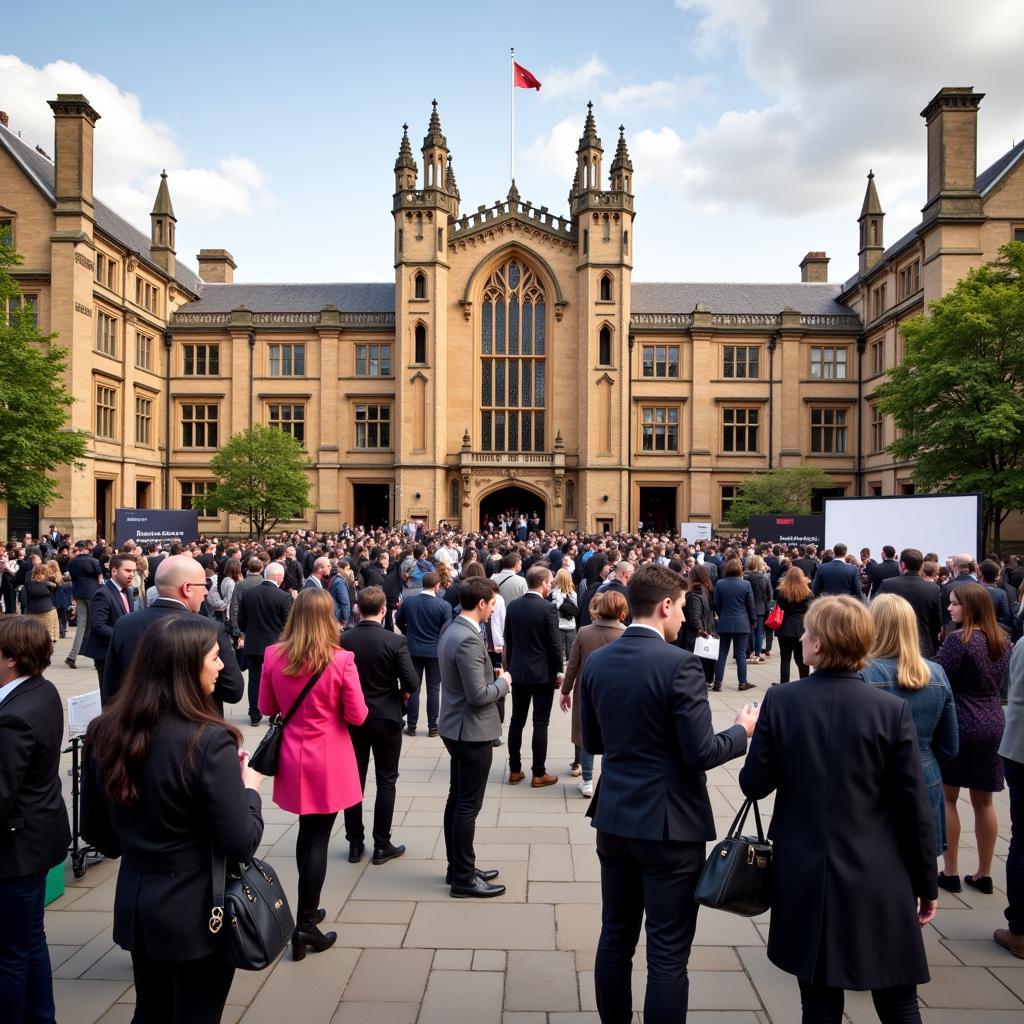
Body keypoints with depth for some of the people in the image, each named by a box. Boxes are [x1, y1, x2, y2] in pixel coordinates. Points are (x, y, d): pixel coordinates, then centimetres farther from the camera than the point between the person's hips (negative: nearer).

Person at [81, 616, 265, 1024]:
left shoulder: (103, 731, -6)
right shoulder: (208, 740, -26)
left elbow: (94, 829, 5)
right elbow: (240, 845, -22)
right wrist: (249, 788, -6)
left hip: (134, 904, 6)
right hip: (198, 910, -5)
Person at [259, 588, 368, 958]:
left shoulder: (273, 656, -8)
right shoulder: (340, 660, -18)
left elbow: (266, 708, 4)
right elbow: (358, 716, -12)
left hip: (292, 758, 4)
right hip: (328, 760, -4)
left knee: (307, 830, 20)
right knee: (318, 838, 5)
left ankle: (307, 909, 33)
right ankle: (305, 924, 10)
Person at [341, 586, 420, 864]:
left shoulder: (342, 639, -9)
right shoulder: (395, 640, -16)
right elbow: (412, 683, -18)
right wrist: (402, 694, 4)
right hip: (387, 718, -2)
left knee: (354, 780, 13)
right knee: (386, 781, 9)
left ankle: (355, 844, 21)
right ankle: (382, 845, 14)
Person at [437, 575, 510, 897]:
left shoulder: (452, 631, 6)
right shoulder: (469, 639, -25)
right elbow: (479, 695, -25)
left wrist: (493, 677, 11)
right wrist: (503, 682, -10)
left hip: (456, 728, 10)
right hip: (472, 731, -10)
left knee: (457, 799, 17)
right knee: (468, 805, 1)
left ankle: (457, 867, 30)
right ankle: (464, 878, 12)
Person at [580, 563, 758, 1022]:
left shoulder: (596, 662, 1)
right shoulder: (679, 663, -18)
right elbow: (701, 753, -17)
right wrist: (742, 730, 0)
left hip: (614, 818, 6)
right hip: (668, 824, -6)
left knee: (615, 937, 19)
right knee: (667, 954, 7)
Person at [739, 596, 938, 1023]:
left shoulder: (780, 700, -11)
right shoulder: (892, 709, -11)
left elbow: (754, 785, -6)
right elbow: (913, 808, -7)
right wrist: (927, 885, 6)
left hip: (805, 879, 0)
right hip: (878, 880, 0)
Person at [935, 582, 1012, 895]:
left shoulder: (959, 639, -17)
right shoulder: (1002, 641, 7)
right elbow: (999, 682, 18)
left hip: (959, 724, -7)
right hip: (993, 724, 7)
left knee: (946, 799, 6)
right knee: (983, 802, 15)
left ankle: (950, 872, 13)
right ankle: (984, 874, 23)